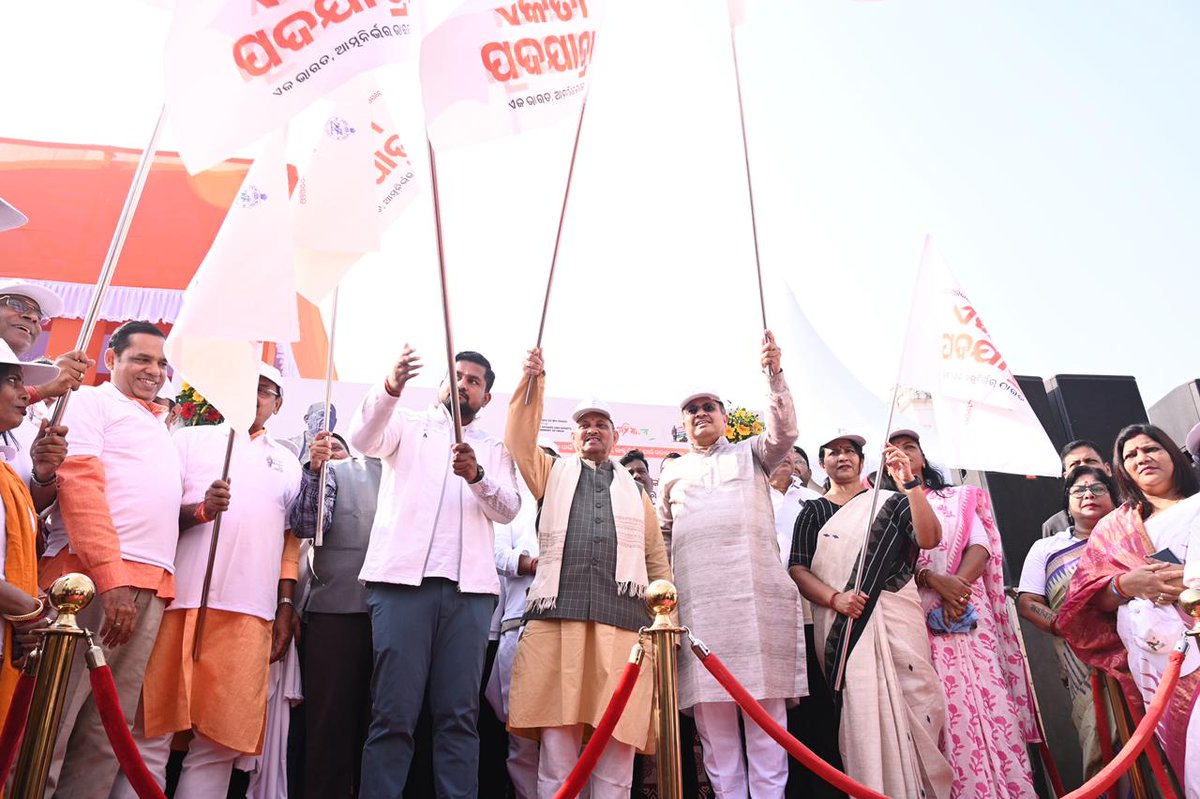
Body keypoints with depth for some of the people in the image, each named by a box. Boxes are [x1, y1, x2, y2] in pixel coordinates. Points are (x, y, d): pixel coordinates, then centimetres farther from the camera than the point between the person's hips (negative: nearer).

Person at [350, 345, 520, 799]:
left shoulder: (494, 450, 22)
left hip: (469, 589, 2)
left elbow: (508, 509, 7)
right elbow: (363, 439, -5)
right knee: (394, 714, -7)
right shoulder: (409, 426, 17)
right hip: (403, 578, -2)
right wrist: (391, 388, -23)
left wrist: (477, 476, -13)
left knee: (459, 715, -2)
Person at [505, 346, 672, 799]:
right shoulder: (553, 474, 23)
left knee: (618, 744, -3)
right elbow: (519, 440, 6)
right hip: (557, 617, -1)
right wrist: (533, 382, -4)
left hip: (623, 622, 1)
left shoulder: (635, 491, 25)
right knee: (557, 743, -4)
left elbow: (658, 561, 20)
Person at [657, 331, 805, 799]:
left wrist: (775, 375, -11)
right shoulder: (673, 472, 24)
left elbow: (784, 433, -1)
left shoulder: (751, 454, 19)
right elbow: (660, 534, 25)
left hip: (755, 593, -2)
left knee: (765, 707, -5)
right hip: (698, 599, 2)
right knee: (711, 712, -2)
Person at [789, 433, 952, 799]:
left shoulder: (890, 502, 12)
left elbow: (929, 538, -5)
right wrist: (835, 598, -12)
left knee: (915, 704, -7)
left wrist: (910, 483, -15)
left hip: (895, 618, 0)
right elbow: (798, 569, 5)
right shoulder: (811, 513, 14)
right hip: (841, 626, 0)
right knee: (858, 713, -6)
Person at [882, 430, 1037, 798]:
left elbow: (981, 546, 5)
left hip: (969, 611, 2)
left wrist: (959, 583, -13)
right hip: (919, 616, -2)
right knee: (948, 706, -8)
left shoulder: (961, 497, 19)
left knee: (988, 699, -6)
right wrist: (935, 581, -16)